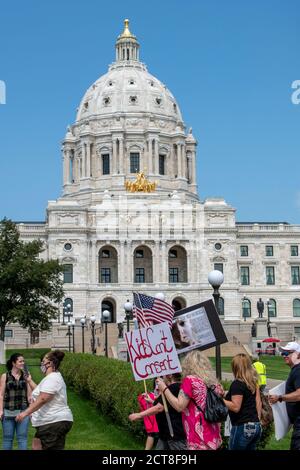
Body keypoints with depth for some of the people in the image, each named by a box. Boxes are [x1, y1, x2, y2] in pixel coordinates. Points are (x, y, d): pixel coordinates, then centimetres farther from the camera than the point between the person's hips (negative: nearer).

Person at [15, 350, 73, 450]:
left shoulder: (51, 378, -15)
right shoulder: (54, 377, 20)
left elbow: (42, 399, -24)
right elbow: (41, 392, 30)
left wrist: (25, 413, -24)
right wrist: (30, 381, 29)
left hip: (54, 423, -11)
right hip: (53, 422, 11)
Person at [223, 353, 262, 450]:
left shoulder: (237, 384, -15)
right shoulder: (253, 382, 9)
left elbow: (236, 407, -19)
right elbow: (258, 403, 13)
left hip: (242, 427, -8)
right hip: (256, 426, 8)